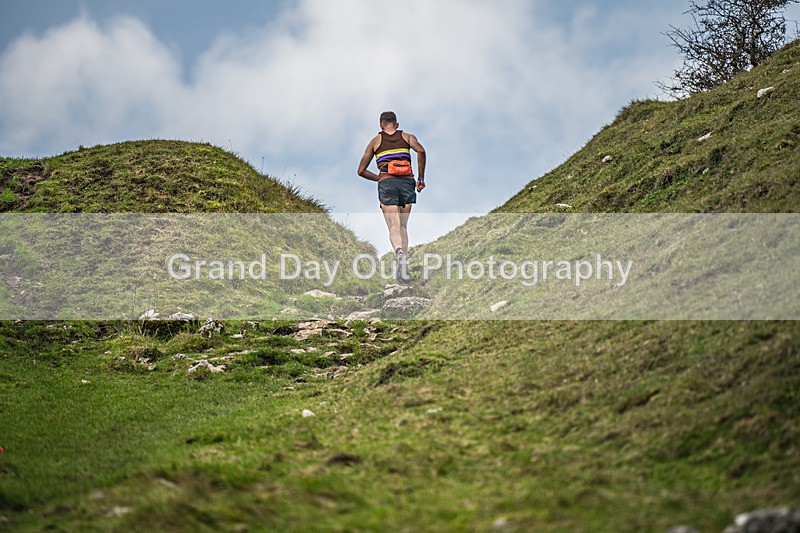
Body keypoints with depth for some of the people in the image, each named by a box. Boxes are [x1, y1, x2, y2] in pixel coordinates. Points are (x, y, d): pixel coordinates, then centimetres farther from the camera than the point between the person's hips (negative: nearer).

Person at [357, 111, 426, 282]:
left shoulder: (375, 141, 18)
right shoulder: (407, 137, 17)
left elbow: (361, 171, 14)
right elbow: (420, 150, -6)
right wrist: (421, 178, -1)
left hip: (387, 184, -1)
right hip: (407, 183, 1)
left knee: (394, 228, -10)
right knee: (403, 226, 14)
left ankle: (401, 254, -40)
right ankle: (402, 268, 6)